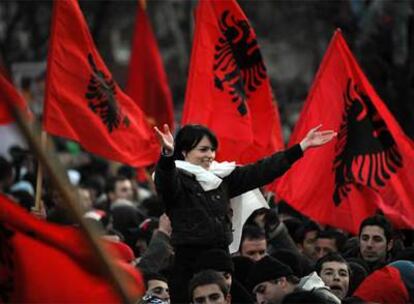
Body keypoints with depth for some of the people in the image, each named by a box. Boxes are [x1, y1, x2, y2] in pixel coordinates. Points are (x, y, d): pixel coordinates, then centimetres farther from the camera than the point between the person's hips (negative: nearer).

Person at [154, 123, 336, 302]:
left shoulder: (222, 177, 14)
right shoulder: (177, 177, -4)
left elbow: (260, 172, 16)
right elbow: (166, 180, -27)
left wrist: (302, 146, 14)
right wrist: (167, 154, -50)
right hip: (188, 261, -6)